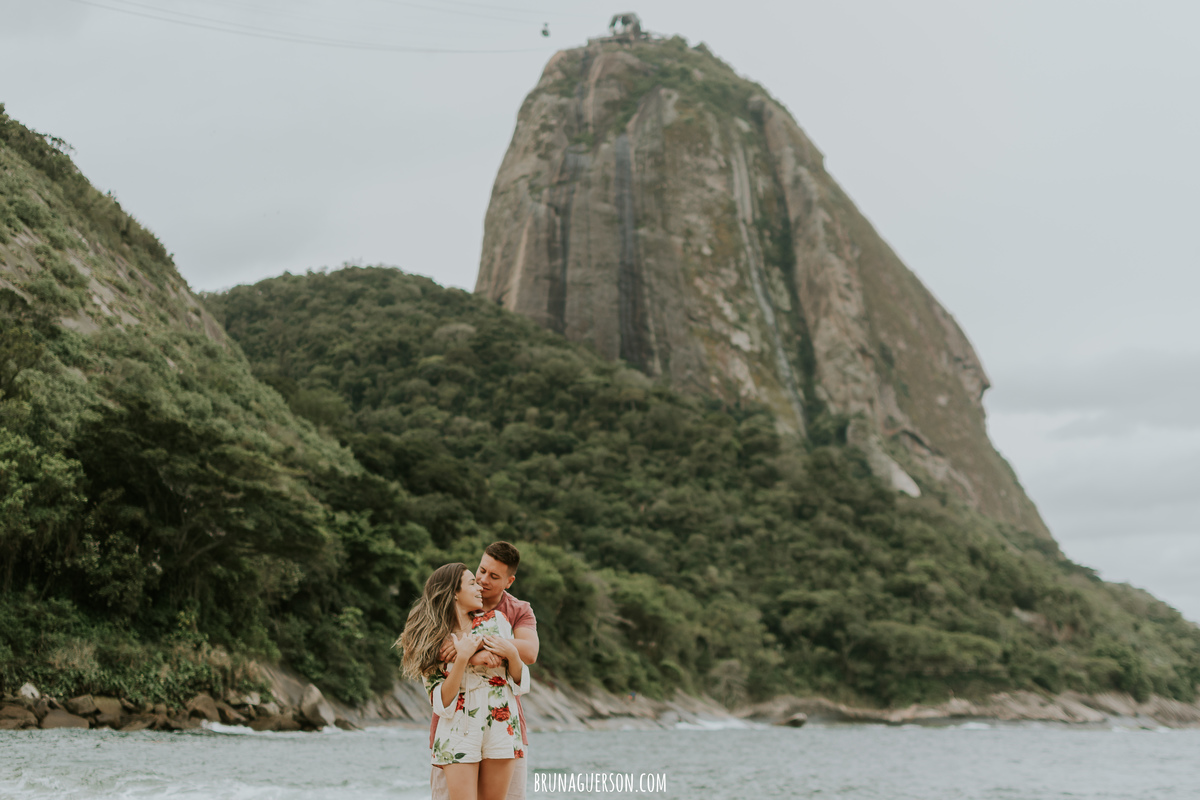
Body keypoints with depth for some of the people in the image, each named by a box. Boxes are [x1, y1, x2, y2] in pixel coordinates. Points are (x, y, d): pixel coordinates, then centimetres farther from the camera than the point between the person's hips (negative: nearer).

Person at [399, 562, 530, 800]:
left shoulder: (495, 620, 6)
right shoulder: (431, 640, -1)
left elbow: (519, 684, 9)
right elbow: (442, 703, -10)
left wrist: (512, 653, -10)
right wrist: (461, 657, -18)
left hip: (501, 728, 2)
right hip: (459, 733, -2)